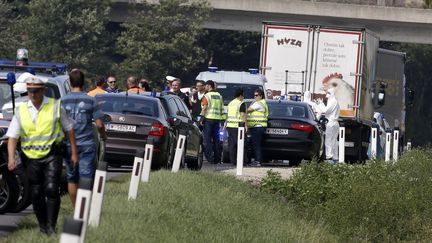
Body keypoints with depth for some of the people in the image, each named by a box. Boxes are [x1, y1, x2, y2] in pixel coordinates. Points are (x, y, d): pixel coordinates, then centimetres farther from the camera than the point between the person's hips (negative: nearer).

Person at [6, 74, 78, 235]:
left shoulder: (55, 106, 0)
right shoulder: (21, 111, 3)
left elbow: (69, 129, 8)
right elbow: (12, 136, -1)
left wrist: (74, 153, 5)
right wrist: (11, 158, -15)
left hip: (52, 155, -2)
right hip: (32, 157, 2)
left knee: (52, 189, -16)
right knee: (36, 193, 6)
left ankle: (51, 226, -12)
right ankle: (42, 225, 22)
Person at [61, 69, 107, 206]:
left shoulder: (63, 101, -1)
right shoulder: (90, 100, -4)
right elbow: (99, 124, -5)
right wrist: (103, 136, 15)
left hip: (69, 145, 2)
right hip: (87, 144, -2)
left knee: (72, 179, 13)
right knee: (86, 179, -4)